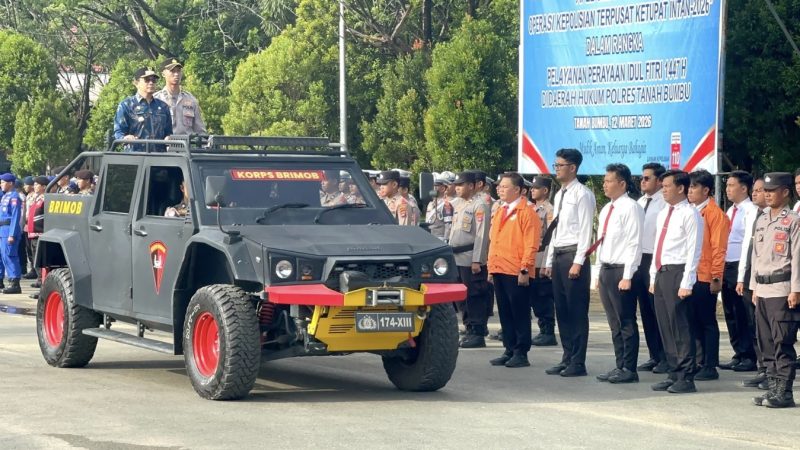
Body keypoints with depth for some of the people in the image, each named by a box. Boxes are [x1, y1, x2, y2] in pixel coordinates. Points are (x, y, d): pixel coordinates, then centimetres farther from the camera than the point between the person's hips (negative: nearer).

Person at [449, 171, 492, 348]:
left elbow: (482, 235, -14)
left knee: (474, 296, -5)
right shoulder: (459, 205, 17)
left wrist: (477, 260, -18)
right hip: (456, 259, 8)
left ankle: (478, 333, -1)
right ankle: (470, 330, 18)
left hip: (470, 259, -8)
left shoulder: (480, 206, -8)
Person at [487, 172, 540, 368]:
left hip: (516, 273, -8)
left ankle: (521, 353, 2)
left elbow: (531, 245, -13)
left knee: (520, 314, -1)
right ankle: (509, 351, 17)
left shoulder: (526, 213, -8)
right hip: (499, 271, 8)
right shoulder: (499, 212, 17)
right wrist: (491, 267, 15)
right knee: (505, 313, 11)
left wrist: (525, 269, -17)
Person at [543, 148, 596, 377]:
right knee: (562, 311, 11)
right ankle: (567, 358, 18)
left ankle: (578, 363, 1)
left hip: (573, 255, -9)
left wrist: (578, 262, -18)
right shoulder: (559, 195, 16)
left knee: (577, 312, -4)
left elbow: (586, 230, -14)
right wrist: (550, 261, 16)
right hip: (558, 255, 9)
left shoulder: (582, 195, -10)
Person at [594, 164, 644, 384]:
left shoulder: (631, 208, -11)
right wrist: (601, 273, 16)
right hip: (606, 269, 9)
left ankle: (629, 370, 1)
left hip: (621, 271, -9)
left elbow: (634, 244, -16)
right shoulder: (606, 209, 15)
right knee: (614, 323, 12)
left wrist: (627, 276, -19)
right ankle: (620, 366, 18)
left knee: (626, 323, -3)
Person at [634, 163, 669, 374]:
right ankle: (654, 355, 20)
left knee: (659, 310, -4)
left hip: (656, 261, -8)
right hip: (639, 260, 8)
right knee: (646, 310, 12)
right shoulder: (640, 203, 14)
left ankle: (666, 357, 5)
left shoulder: (665, 204, -12)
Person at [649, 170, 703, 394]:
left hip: (677, 274, -8)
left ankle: (686, 378, 0)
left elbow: (693, 251, -14)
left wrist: (686, 284, -18)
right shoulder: (663, 214, 16)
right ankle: (674, 374, 17)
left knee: (681, 327, -5)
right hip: (661, 274, 8)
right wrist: (654, 278, 16)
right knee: (665, 327, 10)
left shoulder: (690, 214, -9)